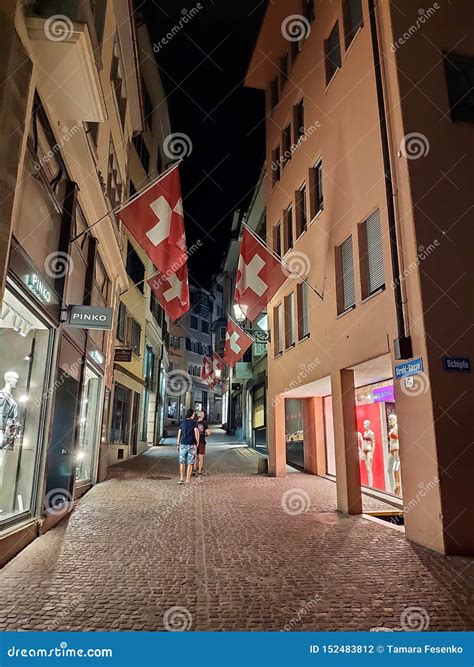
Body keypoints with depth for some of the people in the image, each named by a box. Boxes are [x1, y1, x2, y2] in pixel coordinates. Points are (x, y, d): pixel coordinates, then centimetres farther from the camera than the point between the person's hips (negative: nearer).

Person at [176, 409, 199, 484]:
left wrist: (177, 444, 13)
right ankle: (187, 480, 3)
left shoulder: (182, 422, 7)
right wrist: (197, 442, -1)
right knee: (190, 463, 5)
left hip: (183, 444, 3)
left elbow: (179, 434, 7)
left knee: (182, 462, 14)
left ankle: (181, 478, 7)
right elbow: (196, 433, -14)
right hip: (191, 445, -3)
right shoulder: (194, 422, -3)